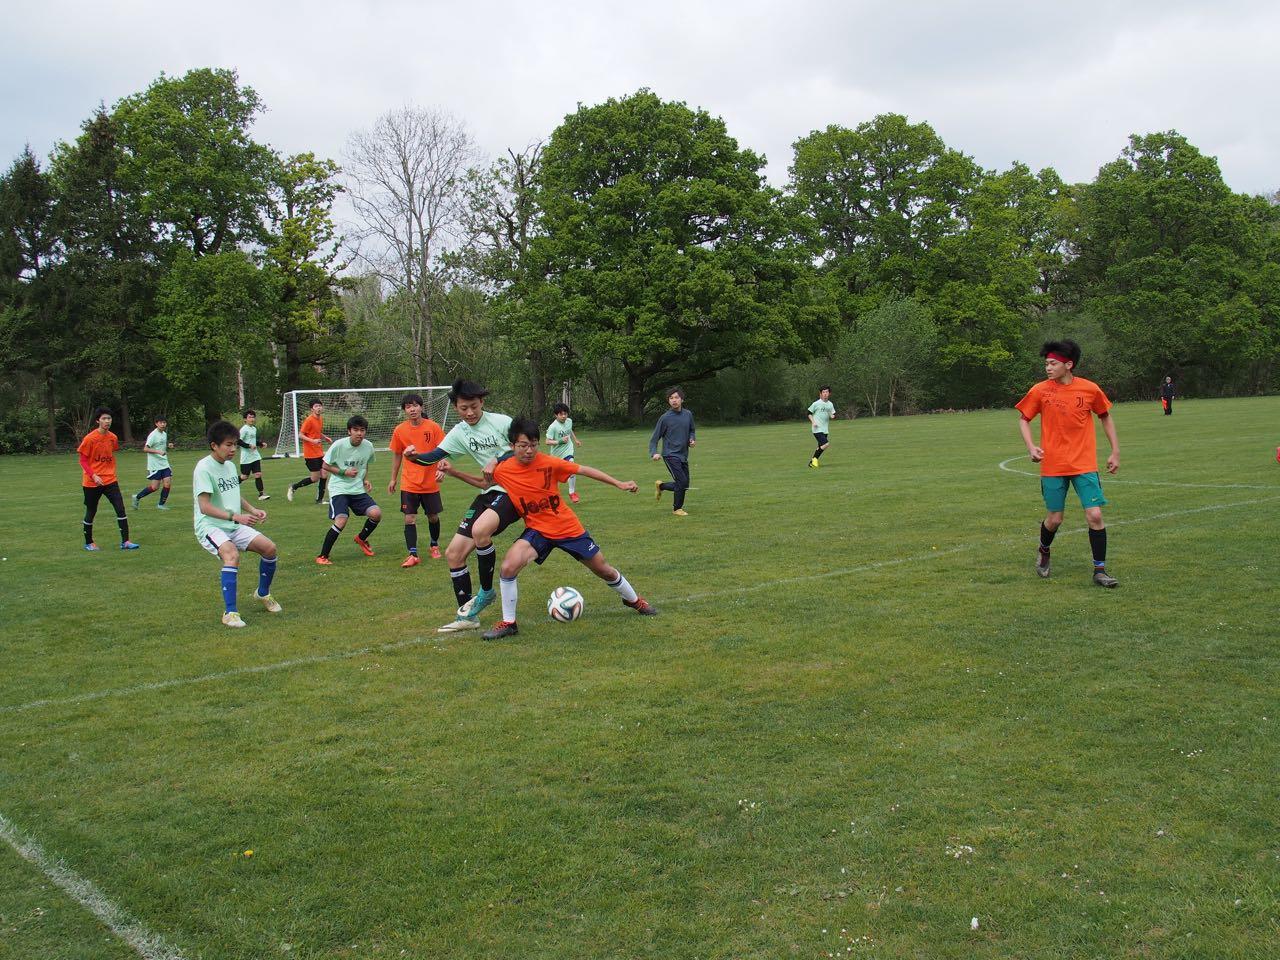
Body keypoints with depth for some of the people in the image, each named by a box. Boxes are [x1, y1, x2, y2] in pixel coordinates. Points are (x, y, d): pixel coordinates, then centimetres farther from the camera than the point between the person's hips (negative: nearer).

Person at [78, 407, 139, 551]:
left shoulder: (113, 438, 2)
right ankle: (88, 542, 24)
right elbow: (83, 460, -9)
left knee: (120, 508, -8)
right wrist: (93, 476, -21)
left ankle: (125, 541, -6)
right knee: (91, 512, 8)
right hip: (92, 482, -4)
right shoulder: (89, 438, -12)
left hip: (110, 480, 4)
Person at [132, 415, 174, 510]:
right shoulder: (153, 435, -13)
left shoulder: (164, 434, 11)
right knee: (155, 487, -5)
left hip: (164, 463, 7)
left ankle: (161, 504, 8)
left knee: (167, 483, -5)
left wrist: (168, 446, 5)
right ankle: (137, 497, 16)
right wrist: (158, 451, -30)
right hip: (154, 465, -7)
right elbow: (145, 449, -19)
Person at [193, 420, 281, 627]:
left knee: (269, 548, -3)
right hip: (210, 526, -8)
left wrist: (253, 510, 9)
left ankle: (263, 593, 24)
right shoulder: (204, 468, -16)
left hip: (233, 526, 8)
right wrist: (235, 516, -30)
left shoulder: (230, 466, 10)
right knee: (232, 554, -34)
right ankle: (230, 613, -29)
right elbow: (205, 507, -23)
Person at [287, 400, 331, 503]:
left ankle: (320, 499, 9)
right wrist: (312, 441, -26)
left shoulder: (321, 419, 10)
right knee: (315, 478, -4)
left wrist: (326, 438, 9)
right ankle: (293, 488, 13)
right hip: (310, 453, -7)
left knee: (323, 475, 1)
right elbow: (300, 434, -13)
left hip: (319, 452, 7)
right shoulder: (309, 420, -14)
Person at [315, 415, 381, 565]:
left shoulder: (368, 446, -2)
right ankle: (322, 556, -8)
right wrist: (344, 472, -17)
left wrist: (365, 479, 2)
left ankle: (361, 538, 18)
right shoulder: (339, 445, -15)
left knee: (376, 513, -14)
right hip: (339, 489, -4)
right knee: (341, 520, -24)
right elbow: (324, 466, -4)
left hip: (358, 490, 4)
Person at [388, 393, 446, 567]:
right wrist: (393, 479, 11)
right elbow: (396, 456, 8)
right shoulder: (399, 430, -2)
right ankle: (413, 555, 0)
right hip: (409, 484, 0)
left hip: (430, 483, 0)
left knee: (433, 517, 12)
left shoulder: (433, 427, -7)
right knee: (409, 519, -6)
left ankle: (435, 545, 36)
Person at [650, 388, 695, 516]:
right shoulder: (665, 418, -8)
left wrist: (692, 439, 0)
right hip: (670, 455, -6)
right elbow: (654, 438, -4)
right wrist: (654, 453, -19)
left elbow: (691, 431, 22)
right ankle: (677, 509, 6)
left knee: (685, 485, 9)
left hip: (683, 456, 6)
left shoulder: (688, 414, 5)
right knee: (682, 481, -15)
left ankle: (660, 485, 34)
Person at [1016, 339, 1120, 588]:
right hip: (1052, 466, 0)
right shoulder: (1039, 391, -5)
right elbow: (1023, 419, 8)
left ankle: (1100, 570, 5)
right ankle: (1044, 551, 37)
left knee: (1095, 515, -8)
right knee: (1055, 519, 5)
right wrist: (1031, 447, -7)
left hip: (1085, 465, 0)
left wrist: (1115, 451, 11)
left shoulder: (1090, 389, -3)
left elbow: (1105, 417, 12)